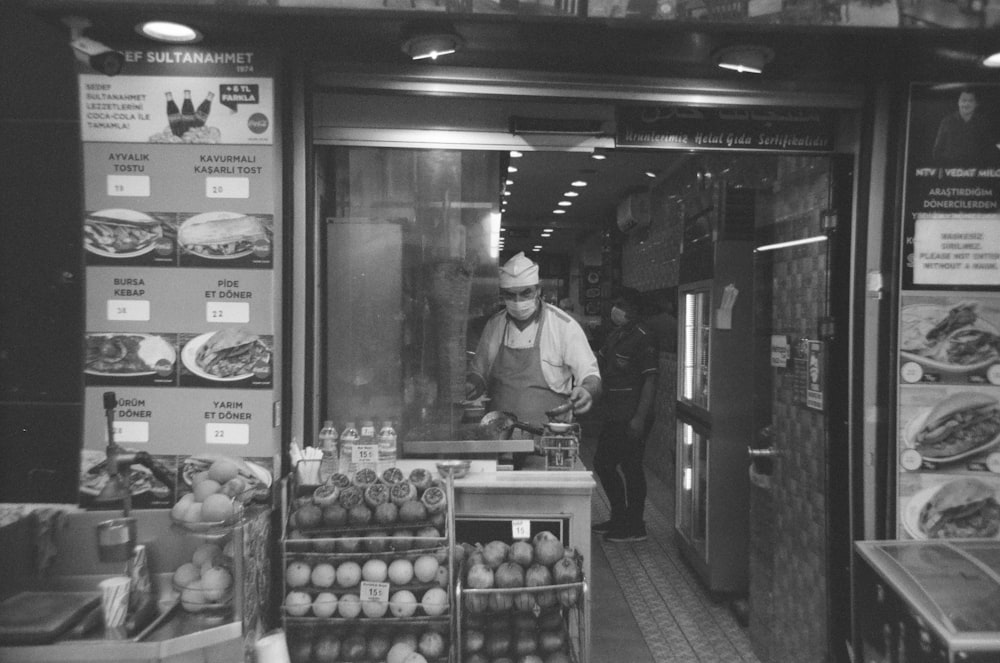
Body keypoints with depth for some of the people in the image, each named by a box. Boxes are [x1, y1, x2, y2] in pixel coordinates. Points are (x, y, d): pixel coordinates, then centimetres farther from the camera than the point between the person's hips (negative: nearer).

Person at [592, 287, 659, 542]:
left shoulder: (642, 338, -14)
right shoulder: (614, 334, 14)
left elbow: (650, 380, -18)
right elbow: (598, 365, 23)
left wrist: (640, 418, -22)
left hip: (631, 418, -10)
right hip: (613, 415, 10)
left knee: (631, 468, -1)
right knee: (602, 464, 15)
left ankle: (635, 527, 12)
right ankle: (619, 518, 29)